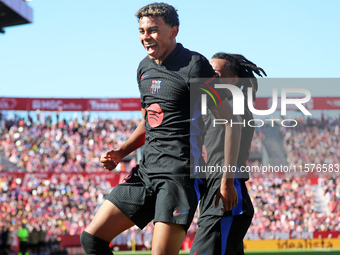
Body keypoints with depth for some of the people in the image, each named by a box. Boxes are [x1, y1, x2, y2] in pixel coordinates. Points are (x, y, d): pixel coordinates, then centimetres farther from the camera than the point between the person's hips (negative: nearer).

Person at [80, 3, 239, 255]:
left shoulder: (194, 66, -10)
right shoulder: (144, 68, 15)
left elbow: (229, 121, -10)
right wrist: (121, 152, 12)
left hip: (180, 174, -8)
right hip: (146, 171, 8)